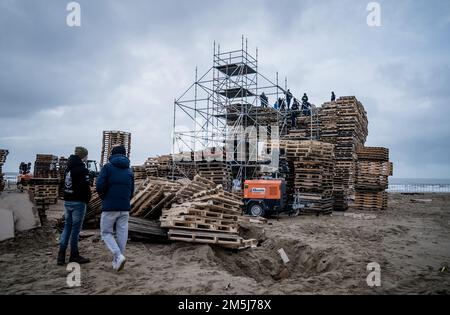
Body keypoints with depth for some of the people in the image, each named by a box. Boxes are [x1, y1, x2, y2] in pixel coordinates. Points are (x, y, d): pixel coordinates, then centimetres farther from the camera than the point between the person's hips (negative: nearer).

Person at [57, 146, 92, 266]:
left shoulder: (68, 168, 13)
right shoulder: (82, 169, -14)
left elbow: (65, 185, 15)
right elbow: (85, 187, -18)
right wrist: (87, 199, -2)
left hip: (67, 201, 8)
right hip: (78, 202, -8)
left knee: (67, 227, 13)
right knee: (76, 228, 0)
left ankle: (61, 255, 12)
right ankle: (74, 255, 9)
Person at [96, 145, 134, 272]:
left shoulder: (108, 167, -3)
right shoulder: (129, 171, 12)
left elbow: (100, 185, -13)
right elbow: (131, 192, 12)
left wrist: (103, 197, 5)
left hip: (110, 207, -4)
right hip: (125, 208, 4)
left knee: (106, 232, 8)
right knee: (122, 233, 10)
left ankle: (118, 256, -9)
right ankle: (117, 261, 17)